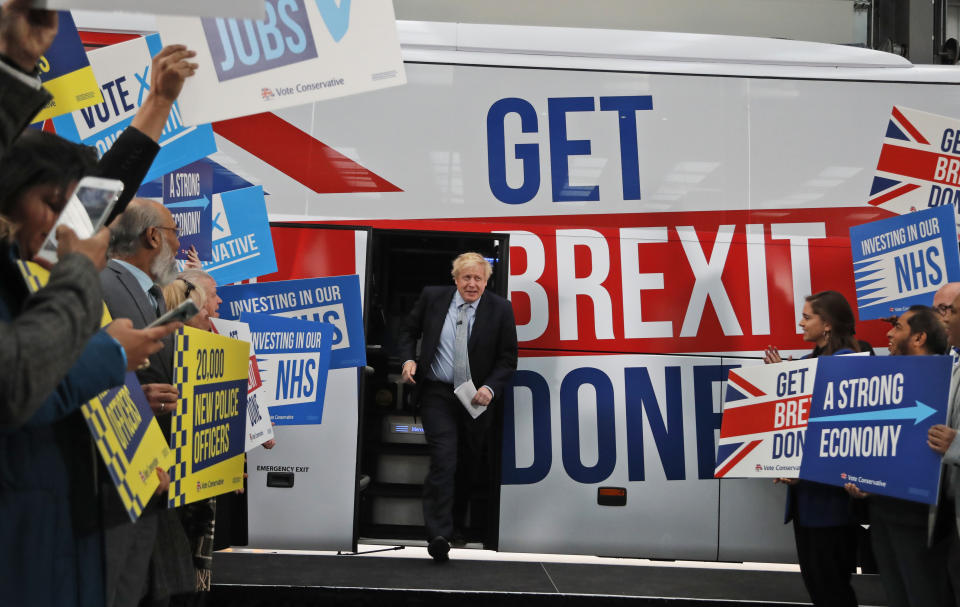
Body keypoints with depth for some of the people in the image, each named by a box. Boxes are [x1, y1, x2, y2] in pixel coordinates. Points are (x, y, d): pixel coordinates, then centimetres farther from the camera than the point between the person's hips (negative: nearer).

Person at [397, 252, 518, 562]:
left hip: (477, 398, 2)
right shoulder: (433, 297, 0)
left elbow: (508, 359, 0)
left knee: (468, 465, 15)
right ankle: (439, 535, -16)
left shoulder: (500, 309, -3)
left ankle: (458, 521, 37)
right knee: (444, 461, -15)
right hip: (438, 394, -2)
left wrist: (490, 388, -15)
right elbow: (408, 331, 13)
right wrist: (408, 359, -5)